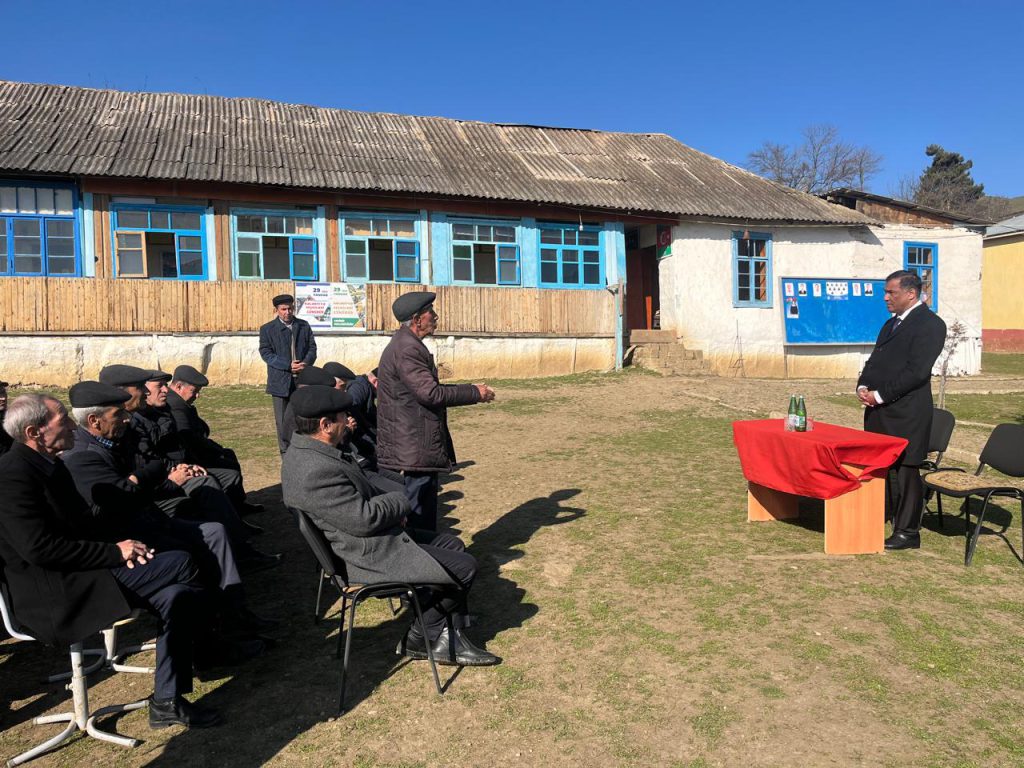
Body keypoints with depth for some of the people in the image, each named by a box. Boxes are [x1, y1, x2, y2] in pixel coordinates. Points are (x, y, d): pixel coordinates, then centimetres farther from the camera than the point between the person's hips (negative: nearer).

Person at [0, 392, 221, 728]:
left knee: (177, 596, -10)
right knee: (179, 563, -19)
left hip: (77, 577, 9)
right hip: (55, 598, -9)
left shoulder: (49, 464, 13)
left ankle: (167, 700, 1)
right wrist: (114, 552, -18)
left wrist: (118, 545, -1)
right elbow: (39, 548, -23)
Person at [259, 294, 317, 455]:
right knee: (283, 420, 4)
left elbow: (312, 348, 8)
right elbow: (266, 353, -6)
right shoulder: (267, 329, 2)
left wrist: (305, 363, -13)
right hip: (281, 381, -2)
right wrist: (288, 366, -17)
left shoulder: (304, 326, 10)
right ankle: (286, 453, 16)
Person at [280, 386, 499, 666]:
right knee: (465, 567, -6)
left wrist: (392, 511, 3)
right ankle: (420, 638, 17)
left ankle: (451, 641, 18)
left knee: (453, 546, 16)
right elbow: (363, 519, -27)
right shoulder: (315, 470, -30)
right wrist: (401, 501, -9)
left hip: (374, 536, 11)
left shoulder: (304, 449, 4)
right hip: (372, 555, -11)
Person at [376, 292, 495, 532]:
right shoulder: (407, 349, -19)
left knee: (424, 508, 19)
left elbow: (426, 388, 18)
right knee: (420, 513, -1)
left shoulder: (407, 344, 15)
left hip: (414, 446, 11)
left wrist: (469, 390, 11)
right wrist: (475, 393, -14)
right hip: (416, 449, -11)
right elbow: (430, 394, -24)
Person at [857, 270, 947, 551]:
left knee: (905, 472, 0)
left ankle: (907, 533, 10)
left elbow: (917, 371, -17)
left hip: (905, 412, -8)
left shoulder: (930, 324, -8)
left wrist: (880, 396, -15)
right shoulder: (891, 323, 20)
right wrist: (863, 387, 3)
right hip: (878, 411, 8)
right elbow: (874, 360, 21)